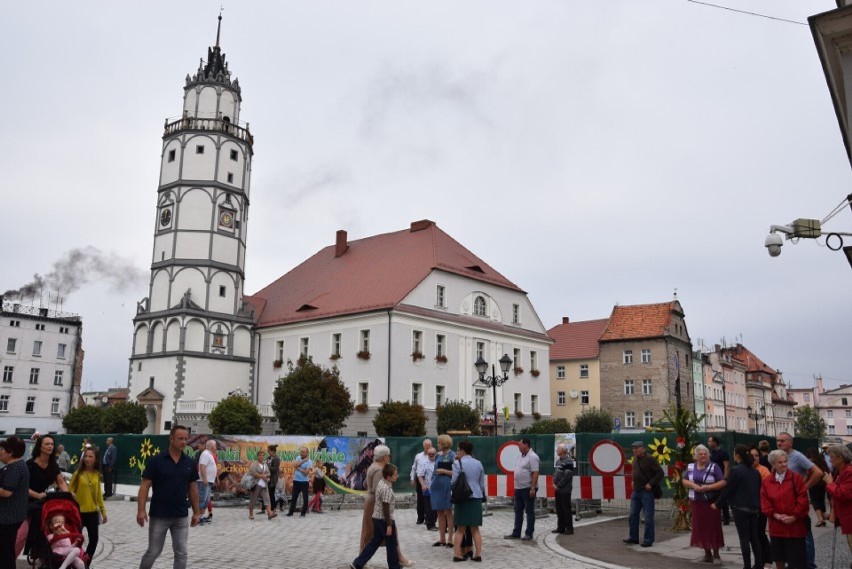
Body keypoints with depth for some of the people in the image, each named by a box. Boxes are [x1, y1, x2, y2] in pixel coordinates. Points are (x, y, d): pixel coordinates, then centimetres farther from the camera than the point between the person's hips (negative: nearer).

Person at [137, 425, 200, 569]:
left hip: (181, 517, 3)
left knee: (181, 553, 5)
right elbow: (145, 486, -9)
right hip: (158, 516, -3)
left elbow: (193, 488, 9)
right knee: (153, 552, 8)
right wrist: (141, 510, -17)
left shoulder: (190, 463, 2)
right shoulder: (156, 460, -9)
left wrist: (196, 512, 8)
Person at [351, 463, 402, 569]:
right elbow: (386, 508, -23)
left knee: (374, 542, 15)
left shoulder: (380, 482, 4)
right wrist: (389, 525, -19)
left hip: (376, 517, 9)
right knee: (391, 544, 8)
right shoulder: (387, 489, -23)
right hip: (385, 519, -9)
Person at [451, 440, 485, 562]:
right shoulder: (479, 463, 8)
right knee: (475, 529, 10)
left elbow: (454, 482, -10)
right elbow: (482, 483, 13)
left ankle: (457, 554, 2)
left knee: (460, 529, 4)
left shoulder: (458, 463, -7)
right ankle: (478, 554, 6)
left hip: (463, 498, -4)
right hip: (477, 498, 4)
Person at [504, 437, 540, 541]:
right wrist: (516, 487, 17)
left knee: (529, 511, 1)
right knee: (518, 511, 12)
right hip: (519, 488, 9)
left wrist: (533, 488, -25)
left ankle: (529, 534, 8)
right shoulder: (520, 456, 14)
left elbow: (535, 473, -20)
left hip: (528, 489, -9)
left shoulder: (532, 457, -14)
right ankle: (516, 533, 19)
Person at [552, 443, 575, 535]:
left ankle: (569, 528, 5)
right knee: (559, 509, 11)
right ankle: (560, 527, 19)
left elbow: (567, 476, -16)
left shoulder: (568, 461, -12)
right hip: (557, 489, 8)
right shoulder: (558, 460, 14)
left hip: (565, 490, -8)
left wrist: (558, 485, -13)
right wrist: (554, 484, 3)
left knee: (566, 509, -3)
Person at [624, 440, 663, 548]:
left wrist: (651, 484, -17)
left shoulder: (650, 459, -13)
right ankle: (633, 537, 21)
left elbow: (660, 473, -13)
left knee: (648, 517, -1)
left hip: (646, 492, -8)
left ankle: (648, 540, 8)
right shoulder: (635, 458, 9)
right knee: (633, 515, 11)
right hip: (636, 491, 8)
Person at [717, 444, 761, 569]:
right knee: (754, 537, 14)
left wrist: (717, 504, -1)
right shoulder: (755, 471, 8)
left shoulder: (735, 470, -13)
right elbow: (759, 490, 15)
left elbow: (727, 489, -11)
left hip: (740, 508, -7)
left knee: (744, 538, -1)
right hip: (754, 508, 7)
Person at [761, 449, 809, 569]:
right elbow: (764, 503, 2)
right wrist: (776, 515, -12)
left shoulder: (796, 478, -4)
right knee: (779, 559, 13)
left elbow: (803, 499, -10)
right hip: (776, 527, 3)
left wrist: (794, 516, -15)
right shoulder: (767, 482, 5)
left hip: (795, 526, -3)